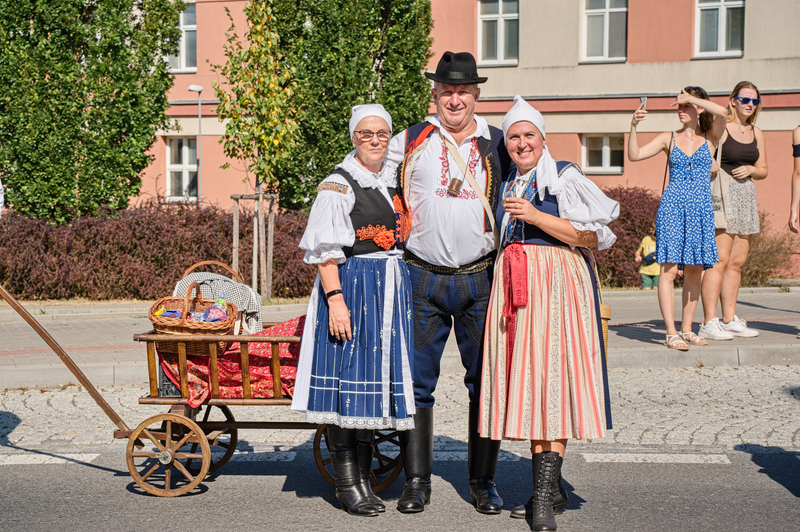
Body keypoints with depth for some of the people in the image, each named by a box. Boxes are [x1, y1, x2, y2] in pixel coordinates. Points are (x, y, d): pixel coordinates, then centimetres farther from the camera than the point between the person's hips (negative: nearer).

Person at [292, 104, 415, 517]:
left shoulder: (393, 181, 15)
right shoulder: (339, 185, -6)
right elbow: (325, 250, -12)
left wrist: (403, 291, 17)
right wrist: (335, 299, -20)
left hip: (391, 289, 7)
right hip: (352, 286, -7)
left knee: (374, 380, 9)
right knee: (348, 377, -5)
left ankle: (362, 478, 16)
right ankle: (347, 482, 3)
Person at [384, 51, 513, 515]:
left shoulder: (497, 145, 6)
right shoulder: (409, 142, 3)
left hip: (480, 280, 1)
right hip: (423, 280, -1)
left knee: (487, 382, 4)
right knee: (416, 383, 2)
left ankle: (483, 480, 16)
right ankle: (417, 481, 13)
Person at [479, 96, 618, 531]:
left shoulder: (564, 177, -2)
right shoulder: (509, 185, 19)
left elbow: (590, 235, -11)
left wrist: (535, 216, -16)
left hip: (555, 284, -7)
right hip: (514, 286, 7)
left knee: (549, 379, -13)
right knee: (526, 383, 4)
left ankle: (543, 496, -14)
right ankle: (550, 488, 12)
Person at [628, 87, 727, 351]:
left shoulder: (710, 137, 7)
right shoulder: (669, 138, 9)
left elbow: (722, 112, -14)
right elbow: (634, 155, 0)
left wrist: (690, 98, -7)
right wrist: (634, 126, -12)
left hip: (701, 210, 1)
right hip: (672, 207, -1)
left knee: (694, 271, 5)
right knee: (669, 269, -10)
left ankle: (686, 329, 16)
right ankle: (671, 333, -10)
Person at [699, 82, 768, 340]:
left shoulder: (756, 133, 15)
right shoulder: (720, 128, -5)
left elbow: (763, 170, 18)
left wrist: (750, 169, -1)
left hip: (746, 195, 7)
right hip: (722, 195, -7)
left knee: (737, 261, 8)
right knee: (719, 259, -12)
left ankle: (729, 319, 14)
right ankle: (709, 322, -12)